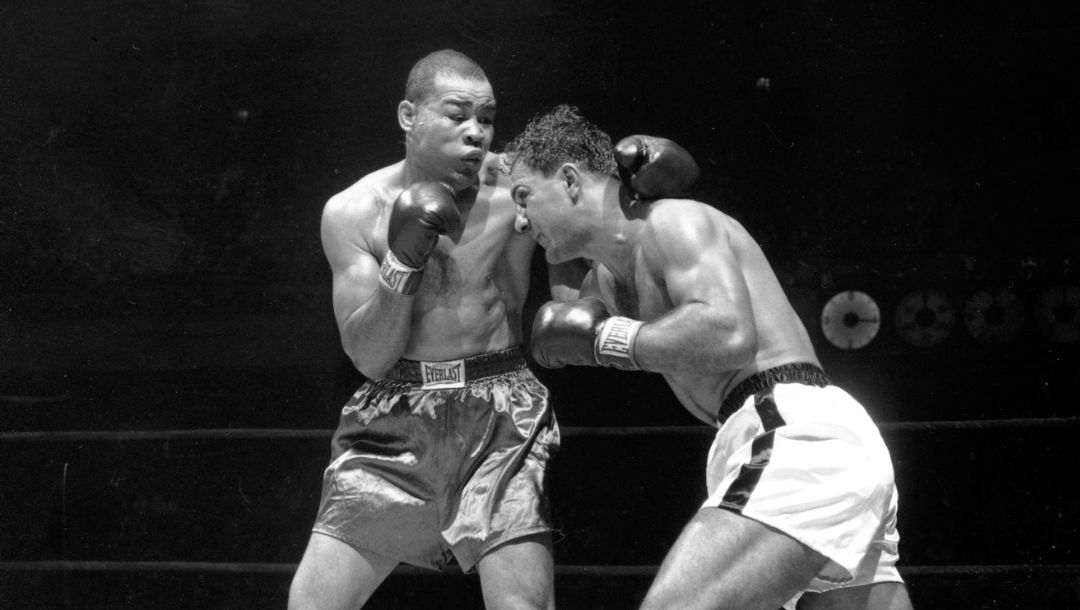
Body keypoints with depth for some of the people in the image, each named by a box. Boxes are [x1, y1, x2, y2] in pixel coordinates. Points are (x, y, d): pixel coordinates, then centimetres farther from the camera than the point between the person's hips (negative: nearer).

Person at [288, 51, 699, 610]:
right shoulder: (353, 212, -3)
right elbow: (370, 358, -6)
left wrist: (639, 169, -17)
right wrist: (402, 262, -19)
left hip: (499, 416, -1)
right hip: (392, 419, 1)